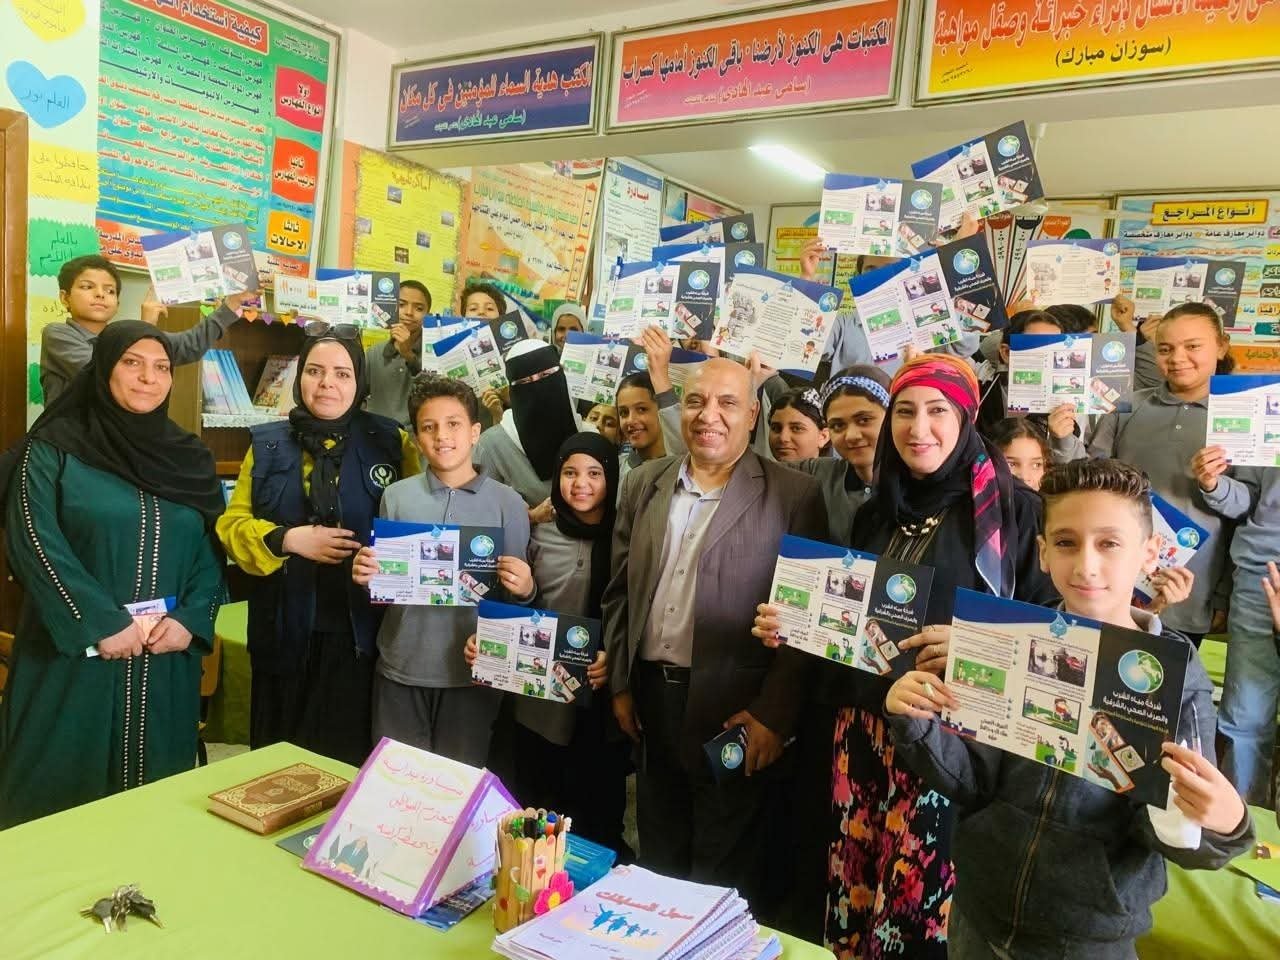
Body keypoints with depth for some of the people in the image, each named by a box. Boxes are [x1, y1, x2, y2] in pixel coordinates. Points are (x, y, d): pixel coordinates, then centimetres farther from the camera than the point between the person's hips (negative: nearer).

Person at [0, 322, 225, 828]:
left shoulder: (191, 458, 8)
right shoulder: (53, 449, -3)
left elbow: (213, 549, 6)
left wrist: (191, 619, -8)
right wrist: (101, 623, -17)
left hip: (165, 658, 4)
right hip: (74, 653, -3)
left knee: (156, 797, 12)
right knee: (61, 789, 6)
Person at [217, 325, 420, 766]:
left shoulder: (390, 443, 1)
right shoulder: (268, 445, 6)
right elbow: (231, 525, 5)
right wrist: (288, 539, -11)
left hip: (362, 633, -2)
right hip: (287, 631, 2)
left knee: (350, 760, 5)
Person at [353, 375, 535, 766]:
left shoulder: (508, 503, -3)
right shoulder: (396, 496, 1)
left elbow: (515, 595, 3)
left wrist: (524, 590, -18)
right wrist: (365, 577, -12)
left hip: (473, 672, -1)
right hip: (401, 669, 1)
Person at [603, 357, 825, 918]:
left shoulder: (795, 496, -9)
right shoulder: (644, 484, 6)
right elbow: (620, 592, 10)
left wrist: (774, 712, -14)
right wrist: (621, 683, 8)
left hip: (734, 707, -4)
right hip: (650, 697, 5)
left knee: (725, 879, 11)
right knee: (658, 862, 21)